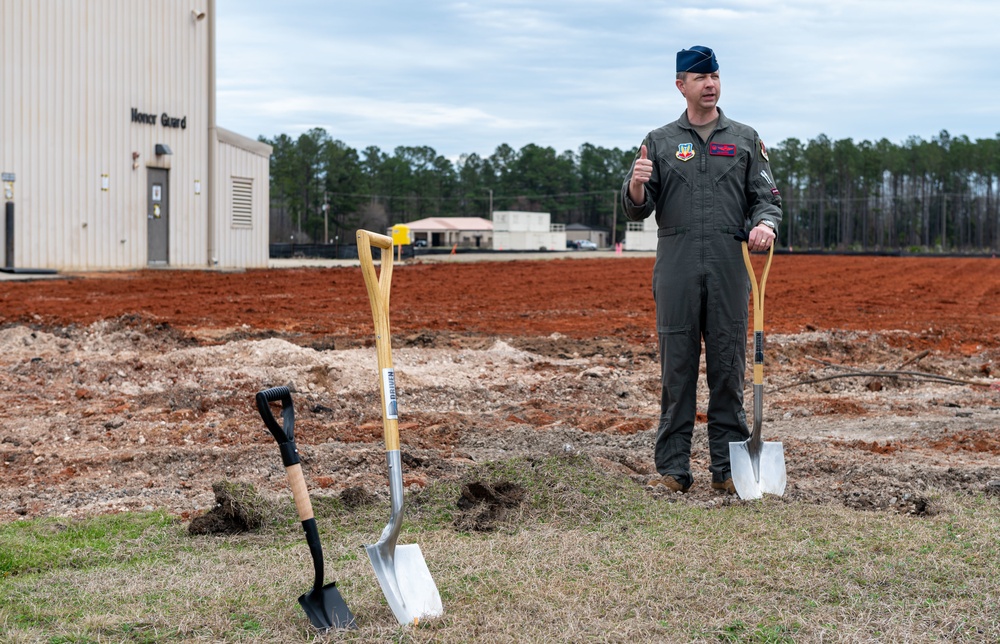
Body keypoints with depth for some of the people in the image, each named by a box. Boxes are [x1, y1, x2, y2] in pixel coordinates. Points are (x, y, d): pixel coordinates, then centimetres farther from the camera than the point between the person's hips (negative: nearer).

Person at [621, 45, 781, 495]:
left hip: (730, 267, 1)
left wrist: (765, 224, -13)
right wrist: (636, 185, -16)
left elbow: (767, 198, 10)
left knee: (728, 366, 1)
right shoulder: (660, 142, 12)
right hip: (676, 269, 0)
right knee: (676, 367, 0)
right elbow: (637, 209, 8)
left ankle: (728, 467, 6)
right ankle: (672, 467, 4)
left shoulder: (745, 140, 14)